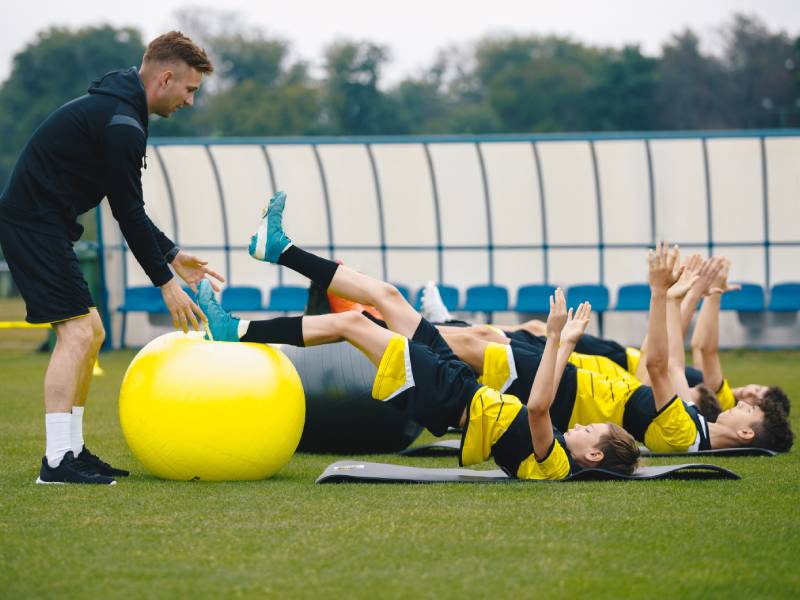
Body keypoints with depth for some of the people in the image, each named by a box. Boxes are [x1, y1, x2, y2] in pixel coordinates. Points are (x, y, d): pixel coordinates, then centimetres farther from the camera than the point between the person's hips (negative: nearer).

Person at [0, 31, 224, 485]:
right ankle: (57, 461, -18)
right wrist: (165, 281, -10)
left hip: (38, 226, 11)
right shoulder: (121, 123, -17)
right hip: (37, 225, -11)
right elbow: (127, 212, -16)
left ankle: (73, 451, 16)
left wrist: (172, 255, 22)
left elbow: (128, 207, 23)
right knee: (77, 331, -15)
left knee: (90, 333, 13)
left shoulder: (112, 107, 17)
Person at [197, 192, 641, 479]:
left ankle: (236, 333, -2)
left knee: (350, 322, -11)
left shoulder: (555, 462, -24)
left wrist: (557, 336, -42)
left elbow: (538, 406, -41)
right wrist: (567, 340, 23)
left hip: (446, 398, -9)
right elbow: (543, 402, 20)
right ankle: (279, 249, 19)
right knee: (384, 296, 9)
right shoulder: (558, 447, 1)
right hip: (459, 384, 9)